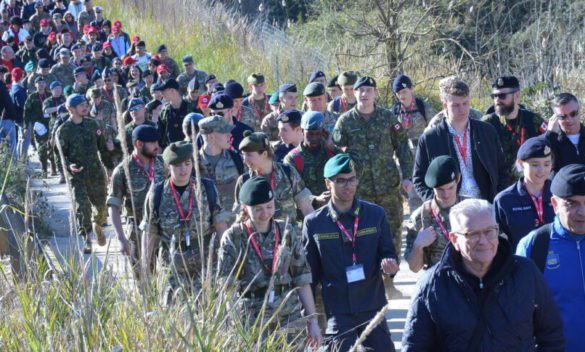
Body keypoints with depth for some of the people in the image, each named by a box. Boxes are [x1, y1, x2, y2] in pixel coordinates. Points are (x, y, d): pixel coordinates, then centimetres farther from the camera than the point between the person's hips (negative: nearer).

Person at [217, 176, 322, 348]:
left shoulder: (288, 233, 7)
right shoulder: (233, 238, -1)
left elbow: (302, 280, 9)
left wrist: (312, 321, 6)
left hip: (289, 322, 2)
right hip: (251, 325, -2)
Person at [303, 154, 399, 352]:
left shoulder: (375, 214, 4)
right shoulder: (314, 223, 2)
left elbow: (387, 252, 10)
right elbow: (310, 271, 7)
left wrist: (389, 263, -14)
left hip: (372, 307, 1)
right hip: (337, 312, -1)